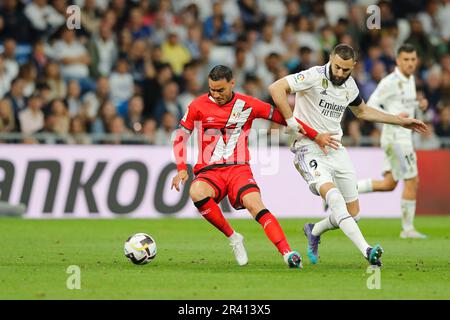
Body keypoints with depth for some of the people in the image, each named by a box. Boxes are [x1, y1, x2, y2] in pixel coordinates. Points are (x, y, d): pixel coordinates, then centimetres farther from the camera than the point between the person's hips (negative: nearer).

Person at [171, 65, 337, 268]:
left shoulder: (247, 105, 2)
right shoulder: (198, 106, 2)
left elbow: (282, 117, 9)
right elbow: (180, 137, 10)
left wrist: (316, 136, 10)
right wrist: (182, 170, -3)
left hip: (238, 168, 0)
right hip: (208, 171, 1)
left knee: (254, 204, -29)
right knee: (197, 193, -34)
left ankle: (287, 254, -37)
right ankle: (233, 238, -17)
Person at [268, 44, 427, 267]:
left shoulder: (350, 86, 8)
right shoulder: (314, 76, -14)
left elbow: (362, 111, 28)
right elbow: (276, 88, -23)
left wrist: (401, 121, 28)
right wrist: (292, 122, -24)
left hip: (336, 150, 7)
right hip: (309, 150, -7)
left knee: (353, 213, 5)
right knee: (334, 196, -31)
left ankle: (314, 231, 34)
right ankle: (367, 251, -40)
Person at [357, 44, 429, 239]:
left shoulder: (410, 79, 13)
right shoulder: (390, 82, -14)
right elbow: (370, 106, -14)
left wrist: (419, 105, 7)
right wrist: (393, 117, -27)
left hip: (403, 137, 9)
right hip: (395, 137, -9)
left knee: (388, 184, 12)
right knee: (412, 181, -6)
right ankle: (408, 229, 2)